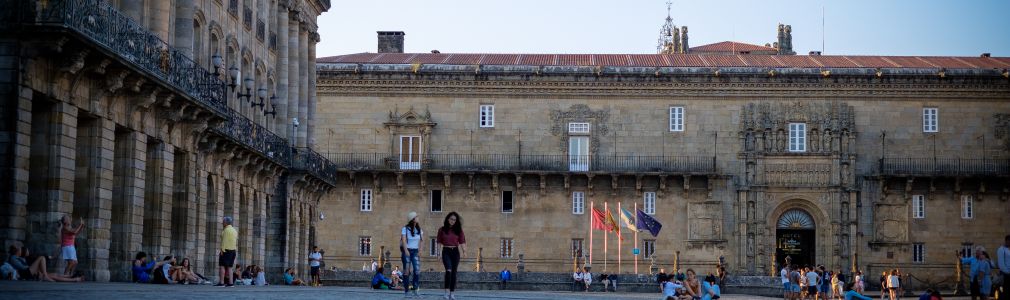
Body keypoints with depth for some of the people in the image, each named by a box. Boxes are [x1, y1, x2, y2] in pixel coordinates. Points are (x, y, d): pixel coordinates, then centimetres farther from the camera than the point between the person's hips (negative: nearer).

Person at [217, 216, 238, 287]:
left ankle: (222, 282, -14)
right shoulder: (235, 230, 17)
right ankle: (231, 283, 3)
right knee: (229, 267, 9)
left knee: (222, 266, -7)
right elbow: (236, 242, 15)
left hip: (226, 250, -8)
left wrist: (222, 250, -17)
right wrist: (236, 251, 14)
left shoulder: (226, 230, -9)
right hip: (233, 250, 8)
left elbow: (224, 241, -16)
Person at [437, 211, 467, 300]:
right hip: (446, 251, -2)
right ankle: (447, 291, -21)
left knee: (453, 272, 4)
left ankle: (452, 293, 9)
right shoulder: (442, 230, 2)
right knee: (448, 270, -21)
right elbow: (439, 242, 3)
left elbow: (462, 241, 3)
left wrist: (464, 251, -10)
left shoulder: (458, 230, 7)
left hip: (455, 252, 2)